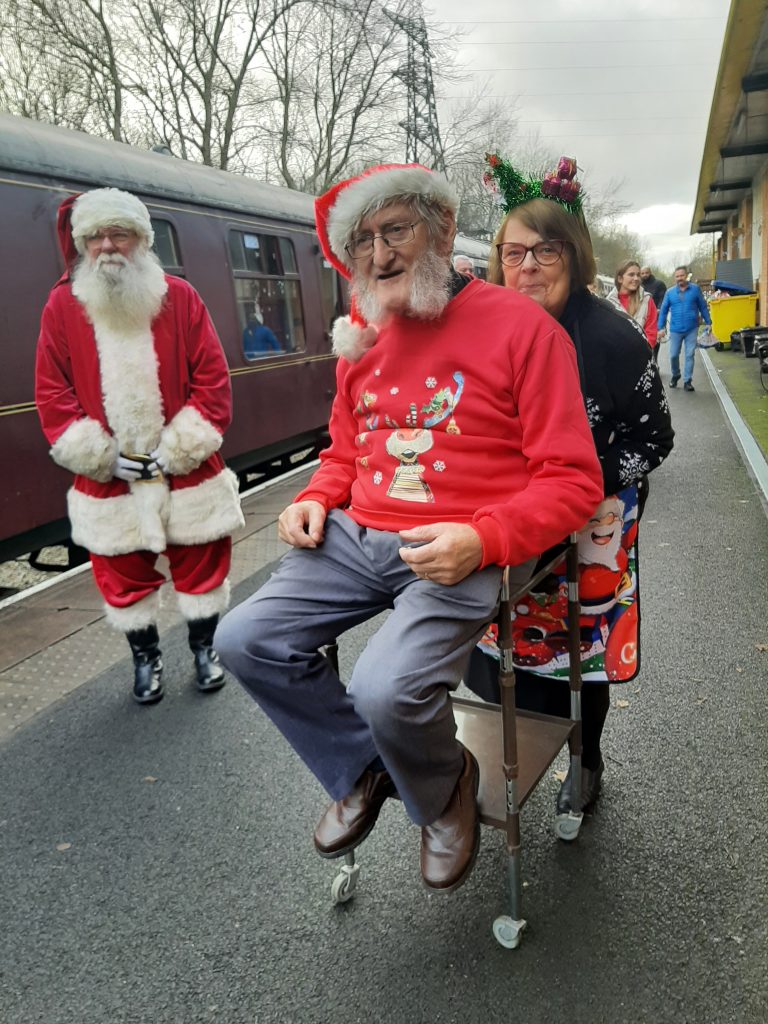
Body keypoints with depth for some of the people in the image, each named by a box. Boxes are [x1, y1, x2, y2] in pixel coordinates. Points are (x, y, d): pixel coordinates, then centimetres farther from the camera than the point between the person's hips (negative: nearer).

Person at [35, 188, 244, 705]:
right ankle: (146, 657, 34)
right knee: (123, 575, 12)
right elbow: (52, 393, 0)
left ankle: (205, 647, 34)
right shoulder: (62, 305, 0)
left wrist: (178, 450, -11)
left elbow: (213, 380, -5)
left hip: (187, 472, 0)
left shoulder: (180, 297, -2)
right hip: (108, 478, 1)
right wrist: (103, 457, -8)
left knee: (201, 565, 11)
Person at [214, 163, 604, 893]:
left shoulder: (520, 326, -7)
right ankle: (363, 772, 18)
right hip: (357, 538, 7)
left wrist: (482, 539, -24)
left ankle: (445, 791, 13)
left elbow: (572, 478, -9)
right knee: (243, 640, -3)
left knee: (385, 689, -27)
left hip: (462, 553, -6)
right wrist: (316, 499, 4)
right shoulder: (359, 338, 12)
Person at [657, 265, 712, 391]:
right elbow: (663, 311, 5)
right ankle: (675, 375, 31)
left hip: (692, 329, -1)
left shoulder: (695, 289, 0)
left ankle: (687, 381, 5)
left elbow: (703, 307, 5)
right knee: (673, 355, 5)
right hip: (675, 330, 1)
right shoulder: (670, 292, 2)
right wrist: (661, 328, 0)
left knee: (690, 355, -1)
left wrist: (708, 323, 5)